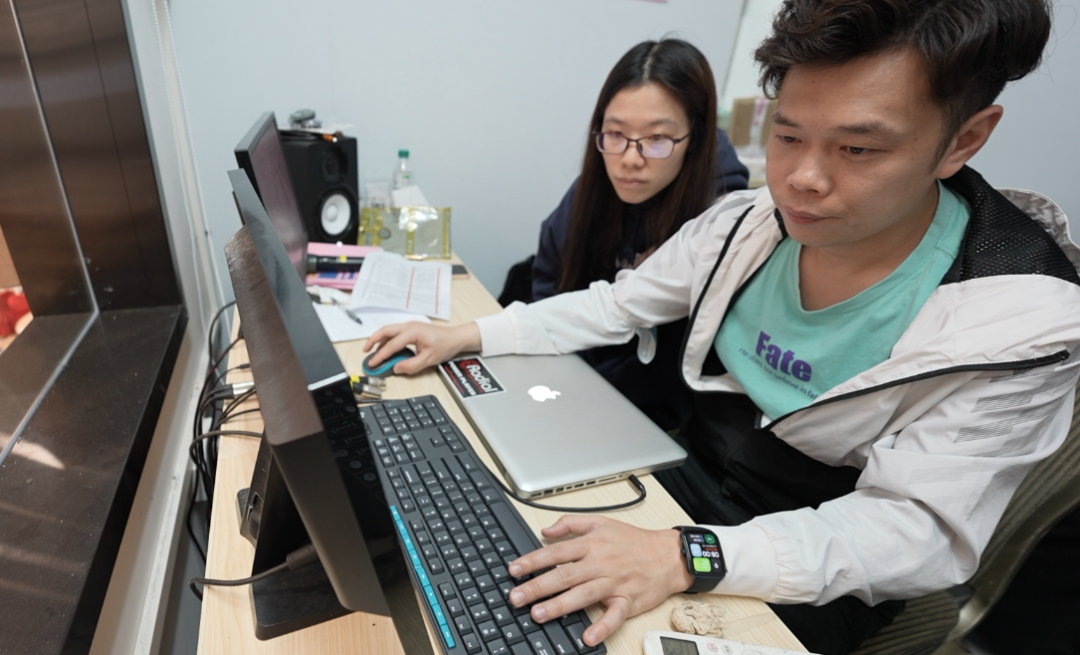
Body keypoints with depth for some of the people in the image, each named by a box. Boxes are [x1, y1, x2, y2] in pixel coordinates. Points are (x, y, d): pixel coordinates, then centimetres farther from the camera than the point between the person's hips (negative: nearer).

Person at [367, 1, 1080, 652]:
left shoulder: (1020, 329, -22)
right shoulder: (743, 225, -9)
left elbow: (916, 530, -25)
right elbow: (615, 305, 0)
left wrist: (684, 557, -40)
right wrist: (465, 336, -7)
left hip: (814, 580, -3)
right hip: (693, 472, 5)